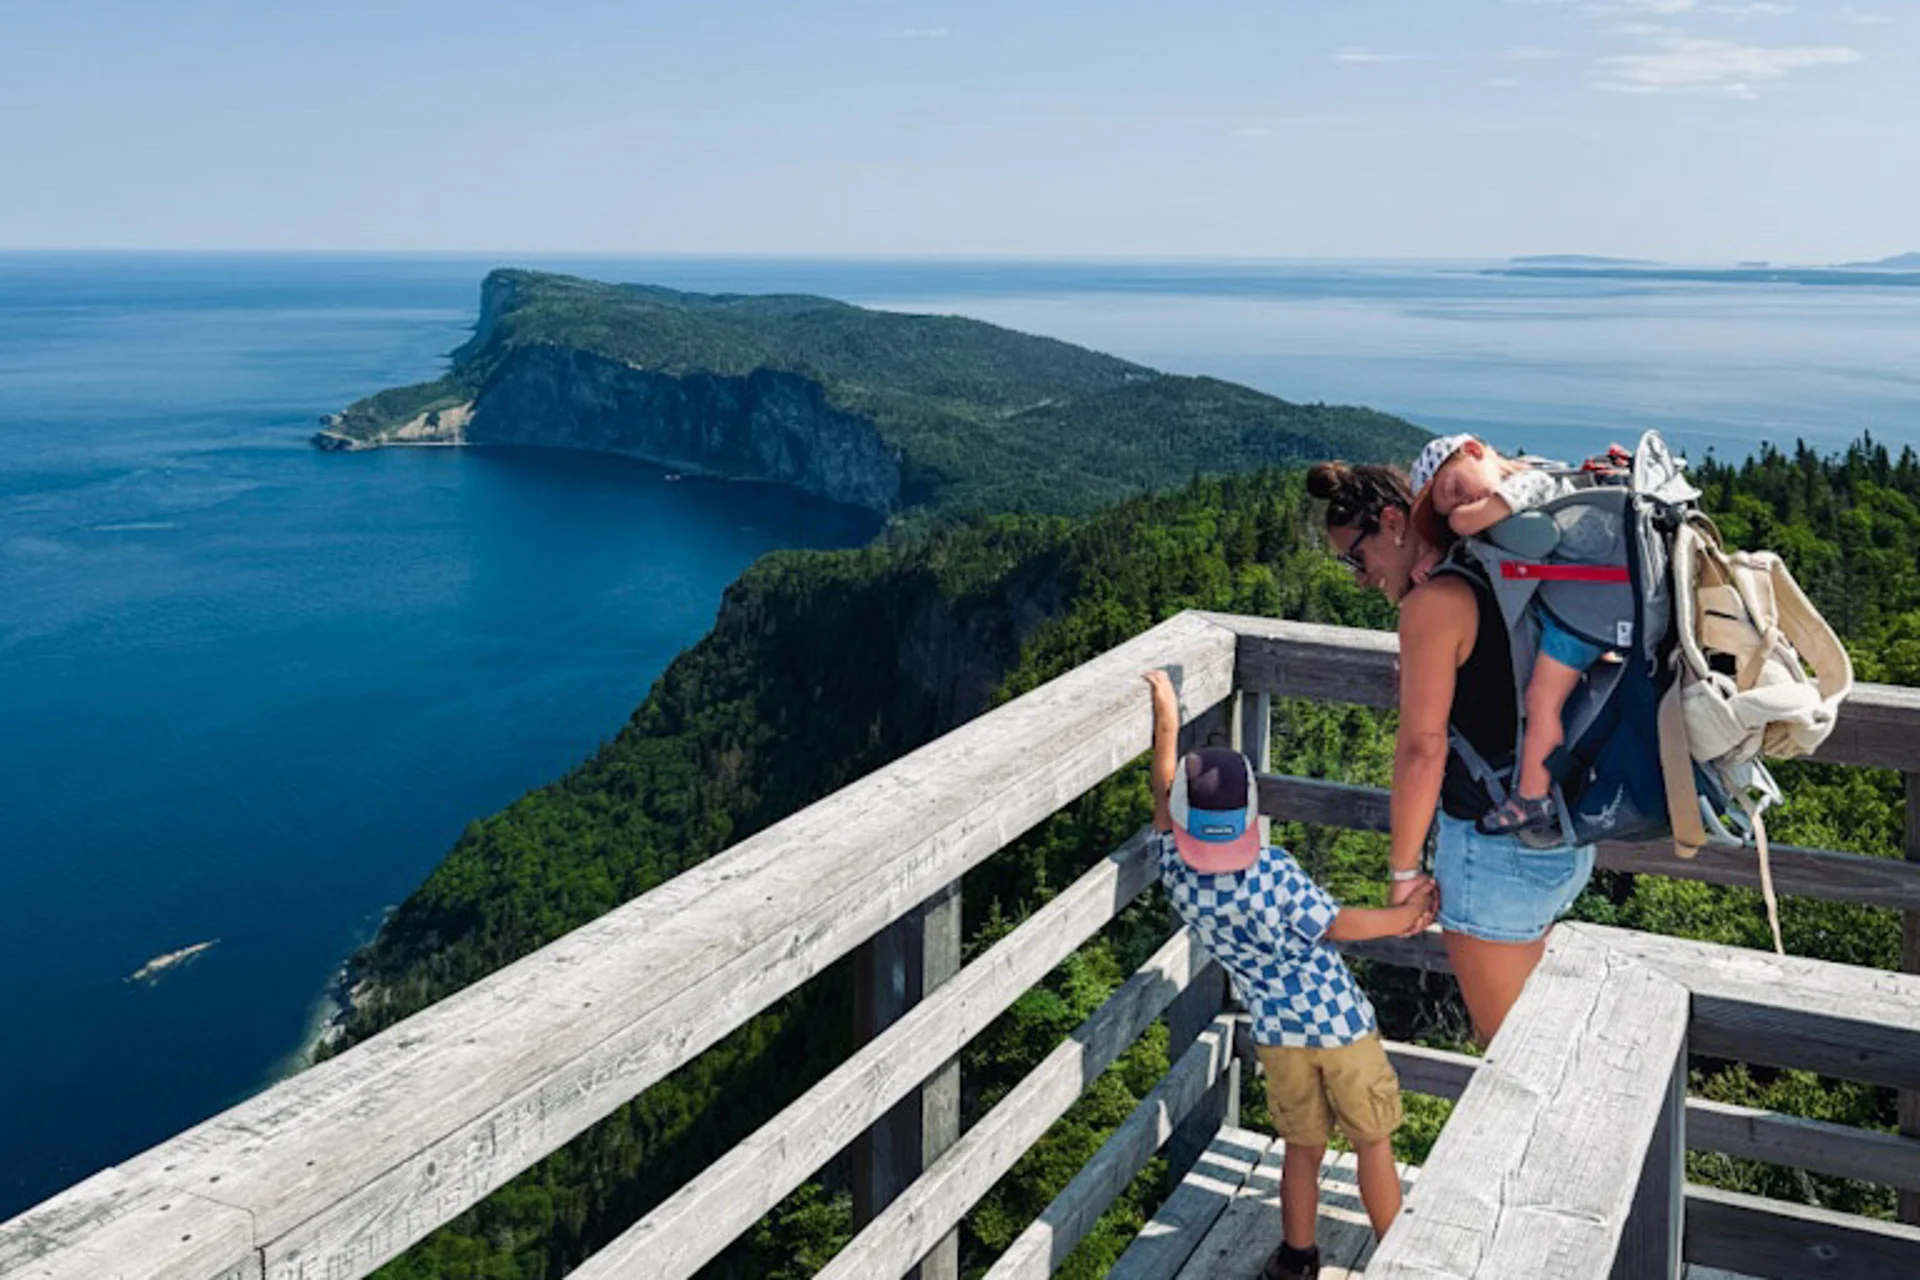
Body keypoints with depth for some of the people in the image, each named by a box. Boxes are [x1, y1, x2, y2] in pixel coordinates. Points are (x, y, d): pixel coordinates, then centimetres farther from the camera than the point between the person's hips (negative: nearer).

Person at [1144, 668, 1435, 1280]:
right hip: (1340, 1022, -3)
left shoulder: (1178, 874, -14)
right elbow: (1338, 926, -11)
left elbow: (1163, 799, 3)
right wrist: (1406, 915, 2)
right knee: (1373, 1143, 16)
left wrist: (1166, 723, 9)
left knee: (1303, 1148, 21)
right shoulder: (1273, 874, -26)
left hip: (1278, 1032, 3)